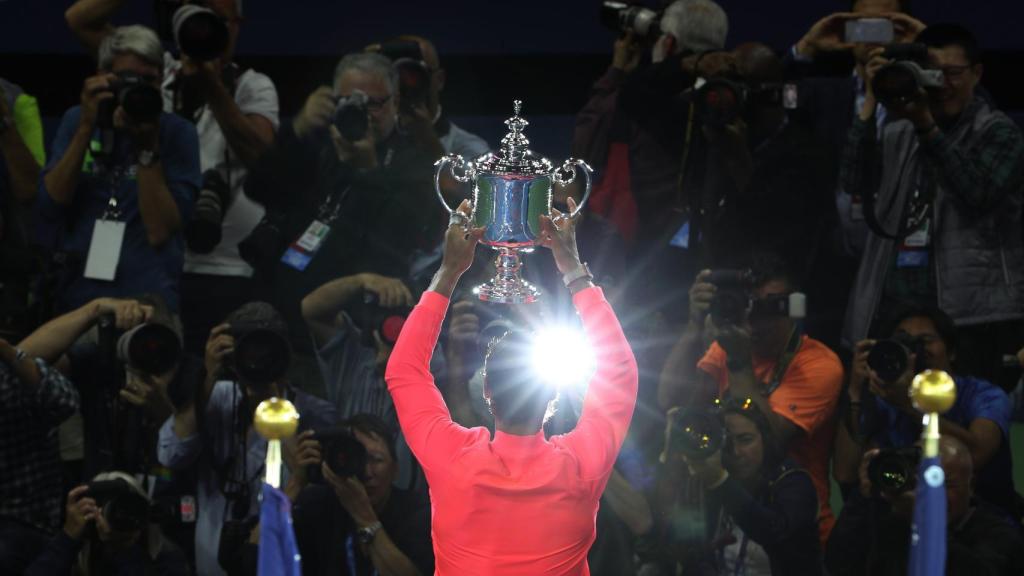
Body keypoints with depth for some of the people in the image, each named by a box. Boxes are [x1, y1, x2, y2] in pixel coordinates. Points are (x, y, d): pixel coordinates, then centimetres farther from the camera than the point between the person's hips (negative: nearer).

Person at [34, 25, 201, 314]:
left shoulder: (177, 133, -3)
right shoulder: (75, 121, 7)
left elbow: (159, 232, -11)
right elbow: (50, 204, -4)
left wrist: (147, 146, -17)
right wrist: (86, 129, -11)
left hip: (147, 299, -3)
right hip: (75, 295, 3)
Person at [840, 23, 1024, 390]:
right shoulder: (898, 134, 19)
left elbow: (977, 193, -11)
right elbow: (856, 182, 5)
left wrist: (927, 127, -15)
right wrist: (871, 103, -1)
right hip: (893, 308, 4)